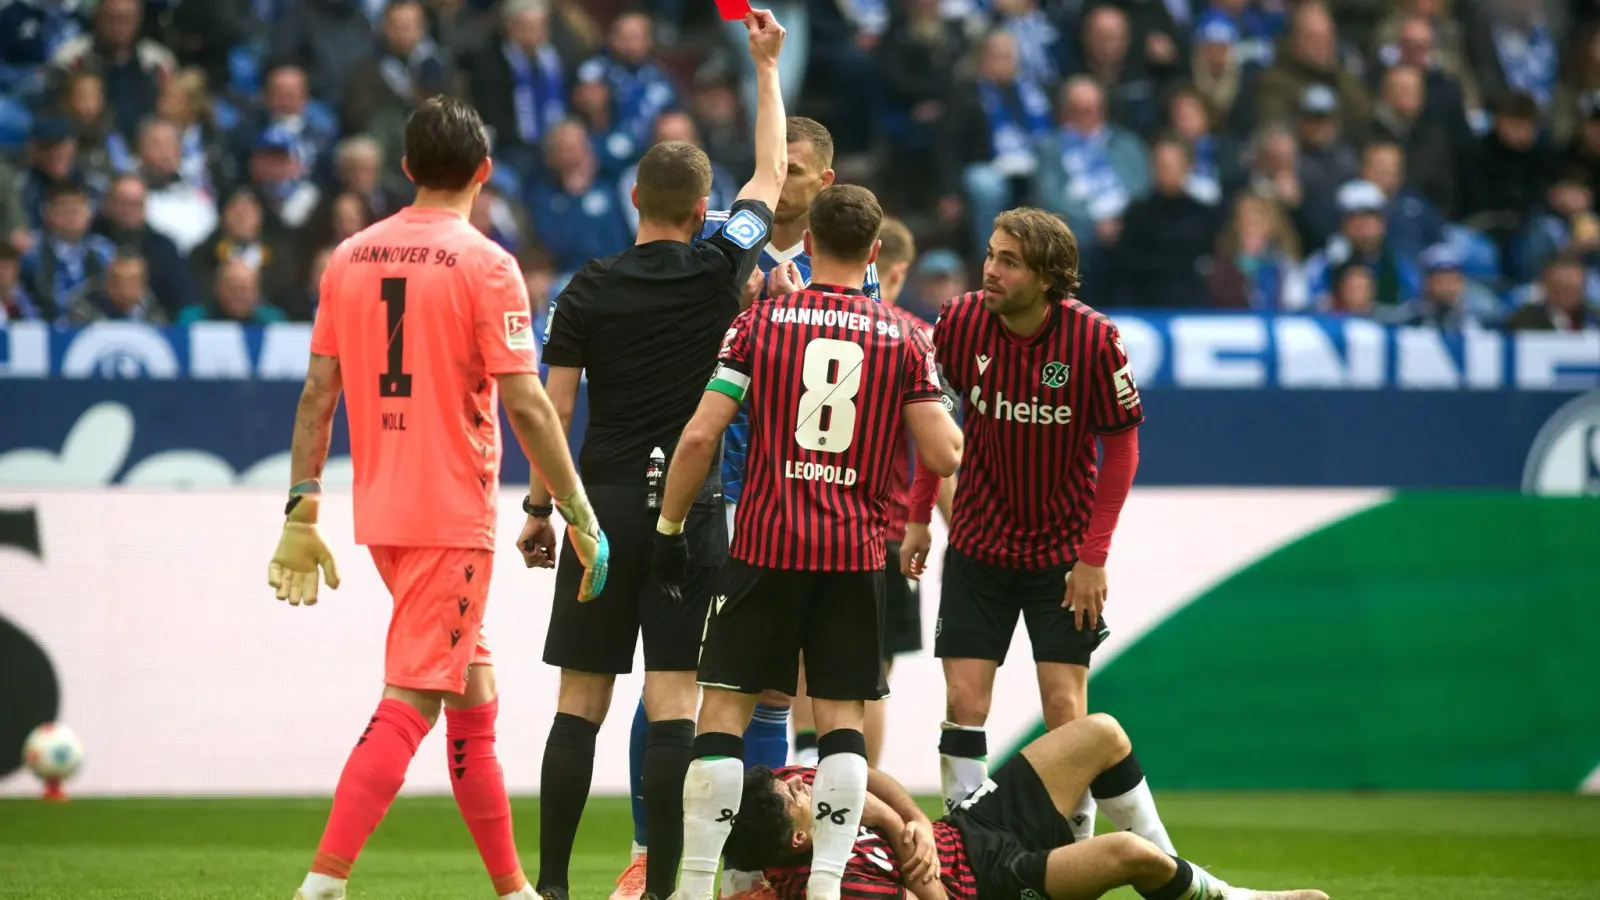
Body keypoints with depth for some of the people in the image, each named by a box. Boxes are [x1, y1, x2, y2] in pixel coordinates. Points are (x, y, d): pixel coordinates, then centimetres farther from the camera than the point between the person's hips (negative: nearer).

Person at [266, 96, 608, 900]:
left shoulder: (350, 259, 8)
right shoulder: (484, 265, -9)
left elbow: (317, 394, 8)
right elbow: (525, 404, -13)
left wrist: (301, 512, 12)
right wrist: (578, 516, -7)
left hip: (380, 514, 7)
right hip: (453, 513, -6)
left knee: (473, 692, 17)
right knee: (409, 703, -9)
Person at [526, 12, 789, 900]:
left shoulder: (590, 290, -1)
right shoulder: (721, 271, 0)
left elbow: (554, 409, -1)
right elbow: (770, 175, 15)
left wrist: (539, 507, 10)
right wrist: (768, 67, 25)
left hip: (605, 503, 1)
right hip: (692, 510, -1)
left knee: (580, 703, 4)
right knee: (671, 707, -4)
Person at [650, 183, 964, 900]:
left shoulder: (760, 321, 0)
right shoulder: (904, 341, 3)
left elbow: (701, 436, -5)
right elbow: (943, 456, 0)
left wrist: (669, 528, 4)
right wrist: (953, 427, 23)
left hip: (766, 546, -1)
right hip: (856, 553, 1)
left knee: (724, 709, 3)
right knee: (842, 718, 7)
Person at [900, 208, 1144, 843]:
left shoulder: (1094, 340, -18)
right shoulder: (960, 322, -12)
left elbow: (1122, 447, -8)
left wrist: (1093, 557, -10)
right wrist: (918, 517, 4)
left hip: (1063, 548, -2)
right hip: (978, 545, 2)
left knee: (1065, 708, -5)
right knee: (964, 701, -4)